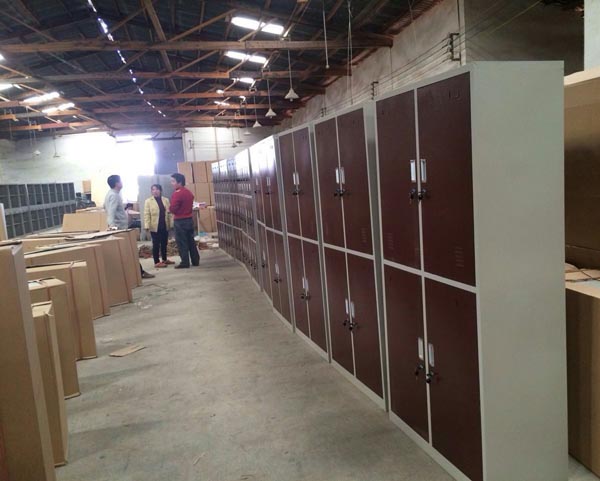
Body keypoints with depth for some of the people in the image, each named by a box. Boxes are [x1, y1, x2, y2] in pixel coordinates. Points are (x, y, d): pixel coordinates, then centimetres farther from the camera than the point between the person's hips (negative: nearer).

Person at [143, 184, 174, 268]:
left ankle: (164, 259, 26)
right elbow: (146, 214, -6)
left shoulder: (166, 200, 8)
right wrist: (147, 226, -14)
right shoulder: (148, 201, -1)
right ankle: (157, 262, 4)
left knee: (164, 243, 12)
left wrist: (171, 223, 4)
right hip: (155, 227, -4)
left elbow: (169, 213, 9)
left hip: (165, 226, 4)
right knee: (156, 244, 0)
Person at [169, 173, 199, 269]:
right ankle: (195, 261, 16)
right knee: (191, 241, 12)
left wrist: (170, 209, 2)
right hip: (189, 219, 8)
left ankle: (185, 262, 3)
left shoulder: (177, 194, -17)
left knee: (182, 243, 0)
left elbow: (172, 209, -18)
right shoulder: (189, 193, 10)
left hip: (180, 221, -8)